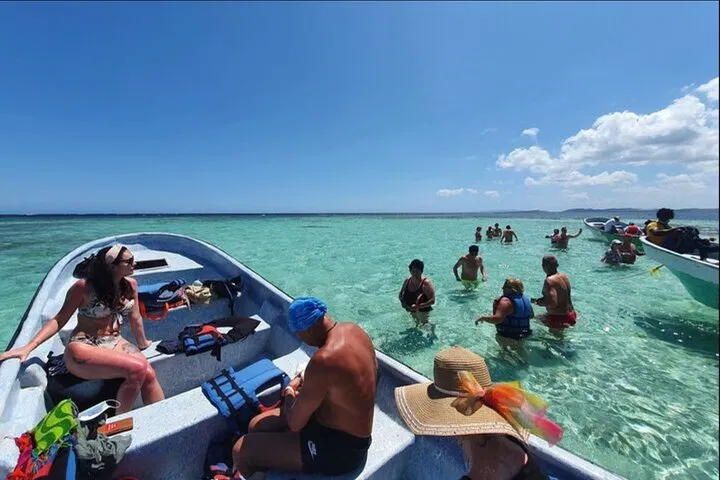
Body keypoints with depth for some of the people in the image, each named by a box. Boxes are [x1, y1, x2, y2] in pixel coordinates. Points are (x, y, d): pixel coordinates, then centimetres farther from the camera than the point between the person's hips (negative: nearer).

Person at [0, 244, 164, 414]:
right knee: (137, 368, -30)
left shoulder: (130, 285, 3)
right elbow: (59, 320, -2)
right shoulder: (84, 287, -8)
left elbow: (135, 319, 12)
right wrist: (28, 347, -15)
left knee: (149, 374, -25)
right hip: (84, 348, -4)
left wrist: (143, 344, 20)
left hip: (116, 343, 4)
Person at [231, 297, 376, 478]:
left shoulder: (323, 360, -34)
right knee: (256, 426, 15)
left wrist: (289, 391, 0)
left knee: (242, 450, -3)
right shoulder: (352, 329, -9)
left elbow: (295, 423, -21)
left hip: (340, 448, -8)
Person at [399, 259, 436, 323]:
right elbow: (400, 294, 10)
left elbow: (432, 301, -23)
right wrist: (402, 302, -10)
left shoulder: (426, 283, -20)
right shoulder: (407, 280, -4)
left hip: (422, 311, -5)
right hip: (411, 312, 5)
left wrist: (418, 306, -29)